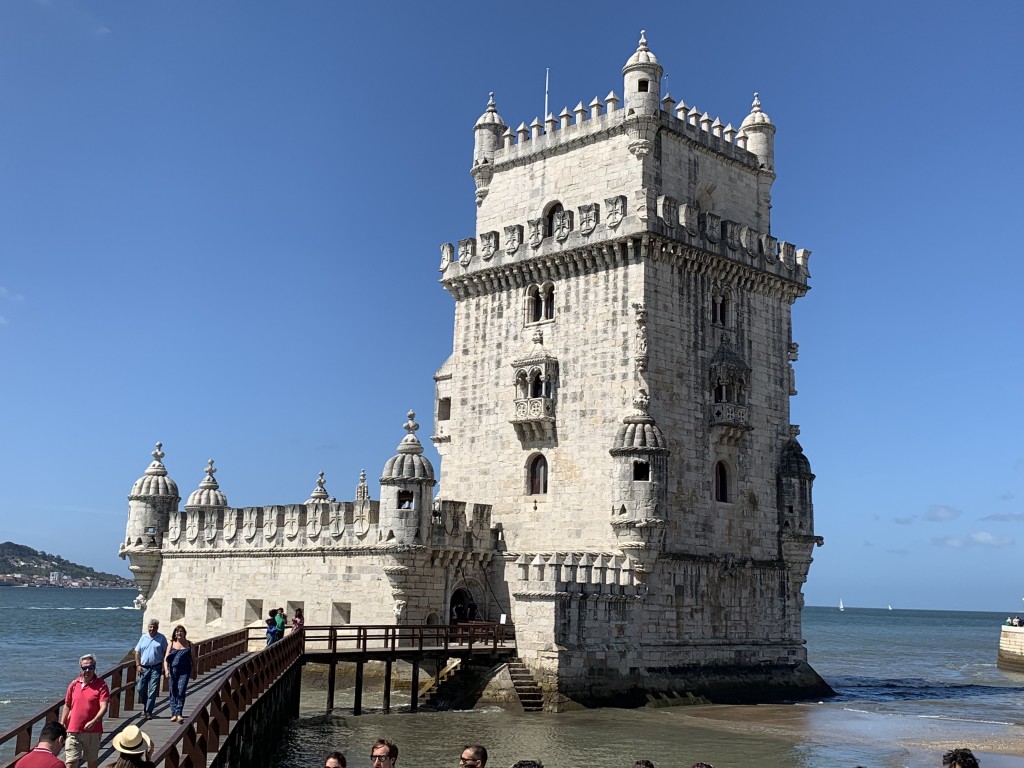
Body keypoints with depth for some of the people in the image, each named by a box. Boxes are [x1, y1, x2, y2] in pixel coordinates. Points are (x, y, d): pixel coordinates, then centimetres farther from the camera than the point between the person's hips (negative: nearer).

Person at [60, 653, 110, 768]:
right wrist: (62, 725, 10)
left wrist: (94, 722, -29)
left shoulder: (101, 685, -6)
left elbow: (103, 707, -15)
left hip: (92, 731, -2)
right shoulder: (74, 684, 5)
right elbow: (67, 706, 15)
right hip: (73, 730, 2)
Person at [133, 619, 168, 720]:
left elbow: (165, 652, 3)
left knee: (153, 690, -4)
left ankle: (148, 711, 1)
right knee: (141, 689, 4)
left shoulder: (161, 638, 1)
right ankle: (145, 705, 30)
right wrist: (138, 665, 0)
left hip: (156, 667, -2)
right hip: (144, 667, 2)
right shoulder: (143, 638, 7)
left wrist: (164, 666, -4)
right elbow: (137, 652, 10)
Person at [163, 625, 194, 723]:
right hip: (173, 671, 1)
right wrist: (166, 669, -13)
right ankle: (174, 714, 12)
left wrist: (193, 671, 12)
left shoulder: (189, 644, 8)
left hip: (184, 671, -1)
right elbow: (166, 658, 1)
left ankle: (178, 714, -12)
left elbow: (192, 659, 14)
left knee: (181, 692, -12)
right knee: (173, 693, 4)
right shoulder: (171, 644, 7)